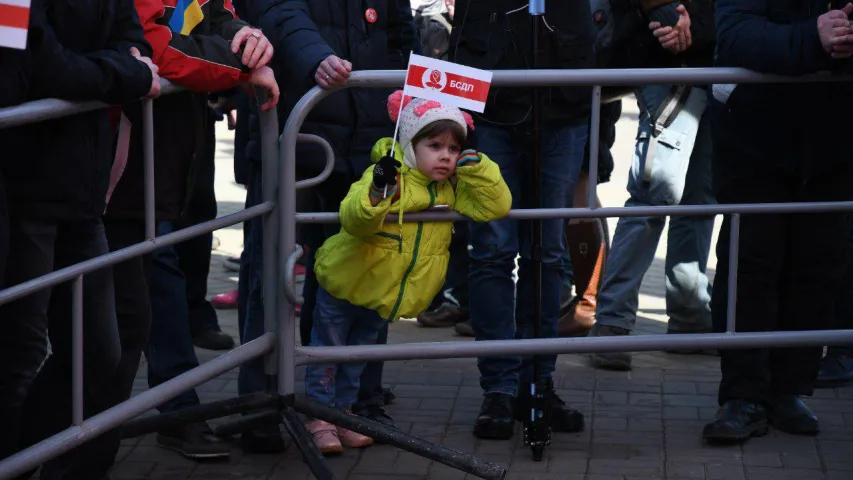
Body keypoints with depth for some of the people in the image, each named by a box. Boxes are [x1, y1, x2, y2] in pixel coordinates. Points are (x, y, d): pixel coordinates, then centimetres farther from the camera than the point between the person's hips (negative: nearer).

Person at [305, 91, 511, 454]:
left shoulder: (453, 188, -5)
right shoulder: (387, 176, -23)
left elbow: (495, 206, -14)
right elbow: (354, 221, -35)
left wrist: (471, 159, -20)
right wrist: (379, 191, -54)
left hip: (384, 296, 6)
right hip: (344, 286, -5)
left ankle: (343, 412, 34)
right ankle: (318, 417, 14)